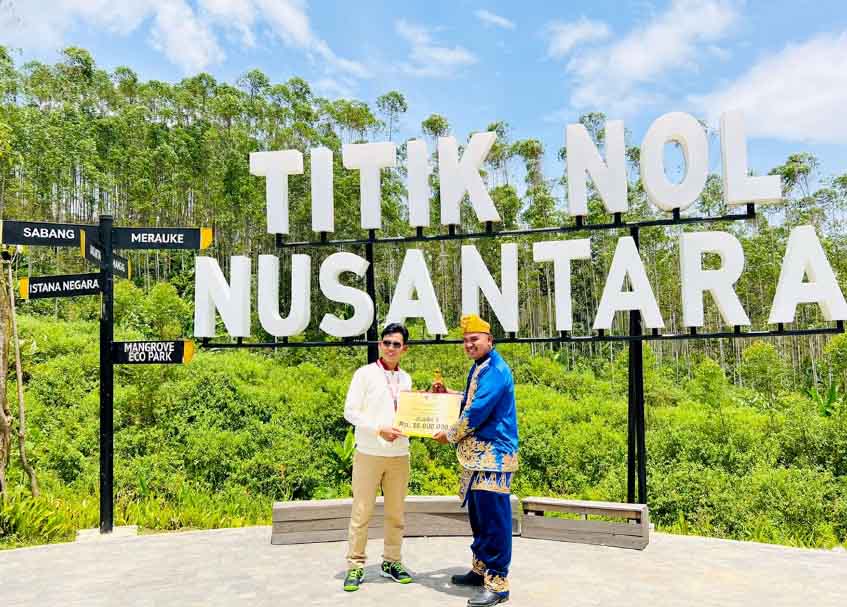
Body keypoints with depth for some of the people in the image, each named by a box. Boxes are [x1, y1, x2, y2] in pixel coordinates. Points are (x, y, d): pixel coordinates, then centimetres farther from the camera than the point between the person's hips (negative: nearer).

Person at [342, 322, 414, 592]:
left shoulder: (405, 379, 10)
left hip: (399, 455, 4)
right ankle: (355, 566, 12)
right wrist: (379, 429, -17)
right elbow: (350, 411, -8)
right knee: (361, 511, 1)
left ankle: (391, 561, 24)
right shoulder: (365, 374, -4)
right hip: (369, 454, -4)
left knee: (395, 512, 11)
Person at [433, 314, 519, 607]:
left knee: (493, 518, -6)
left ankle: (497, 583, 0)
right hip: (477, 455, 10)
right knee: (478, 515, 18)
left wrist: (449, 436, -7)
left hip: (493, 454, -10)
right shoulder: (478, 368, 16)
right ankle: (481, 569, 31)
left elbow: (478, 412, -20)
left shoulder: (495, 370, -16)